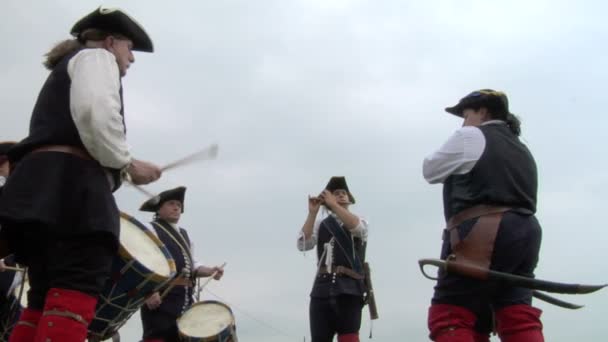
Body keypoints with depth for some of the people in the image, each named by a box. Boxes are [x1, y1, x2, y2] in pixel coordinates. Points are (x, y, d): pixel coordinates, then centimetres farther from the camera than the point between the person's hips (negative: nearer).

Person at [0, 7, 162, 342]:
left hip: (41, 186, 9)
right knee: (76, 290, -22)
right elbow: (95, 111, -13)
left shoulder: (63, 72, 39)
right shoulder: (96, 57, 11)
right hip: (68, 182, -9)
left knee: (44, 299, 2)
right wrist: (127, 164, -4)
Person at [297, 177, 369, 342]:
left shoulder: (361, 222, 13)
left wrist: (333, 204, -14)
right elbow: (303, 245, 0)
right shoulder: (320, 224, 17)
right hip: (322, 289, 2)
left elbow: (356, 227, -13)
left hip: (348, 289, -2)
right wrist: (312, 213, -5)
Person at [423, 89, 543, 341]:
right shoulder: (521, 150, 28)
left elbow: (430, 170, 13)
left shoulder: (471, 137, 4)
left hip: (482, 235, -8)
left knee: (451, 318, -9)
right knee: (519, 320, 2)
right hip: (525, 233, 8)